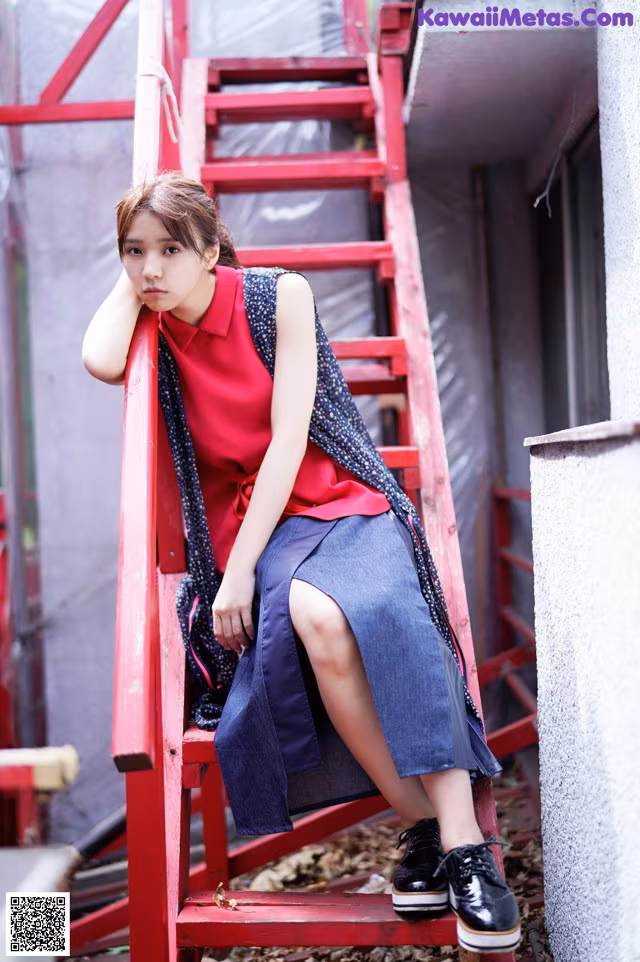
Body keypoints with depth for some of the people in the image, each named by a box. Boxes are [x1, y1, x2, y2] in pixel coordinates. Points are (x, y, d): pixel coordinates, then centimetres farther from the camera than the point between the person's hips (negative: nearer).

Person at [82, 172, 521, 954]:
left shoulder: (279, 295, -3)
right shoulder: (155, 329, 6)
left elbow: (288, 438, -10)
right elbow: (101, 363, -19)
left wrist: (238, 570, -16)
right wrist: (130, 277, -1)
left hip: (338, 504, -1)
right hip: (252, 527, 1)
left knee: (377, 610, -35)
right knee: (311, 614, -34)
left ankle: (464, 842, -30)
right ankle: (422, 828, -20)